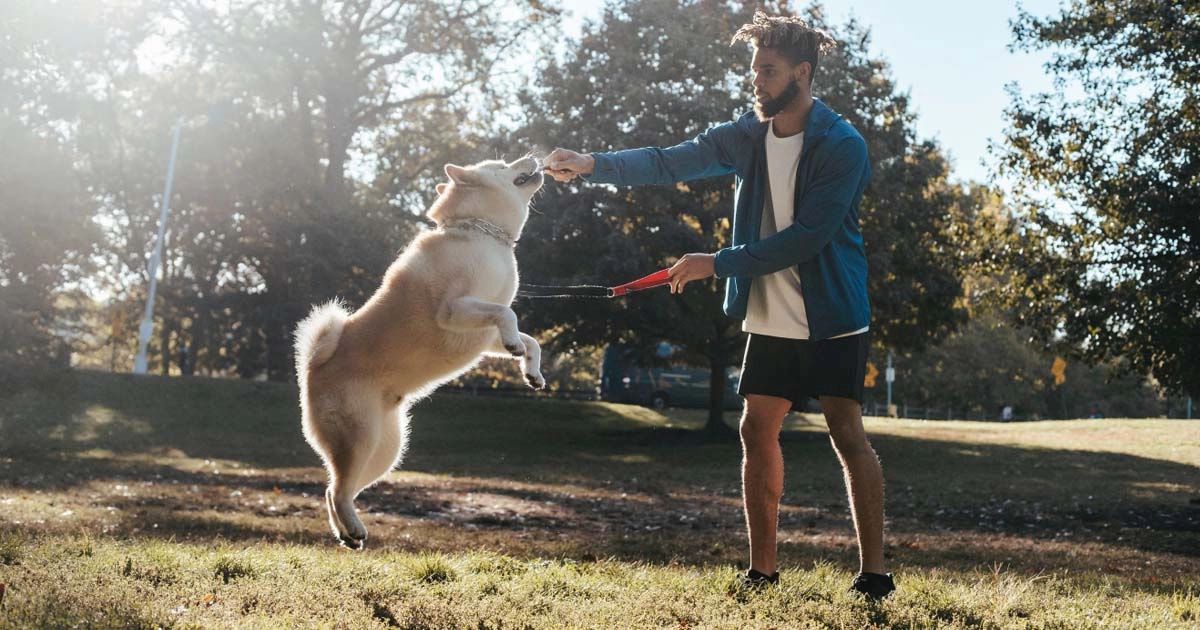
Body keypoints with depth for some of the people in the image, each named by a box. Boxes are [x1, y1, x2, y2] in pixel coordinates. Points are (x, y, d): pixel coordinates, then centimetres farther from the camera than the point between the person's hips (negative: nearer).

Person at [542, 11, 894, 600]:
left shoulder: (842, 146, -16)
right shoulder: (749, 135, 3)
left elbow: (806, 237, -22)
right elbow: (670, 162, -2)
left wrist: (718, 263, -21)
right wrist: (593, 164, -16)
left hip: (831, 318, -6)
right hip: (771, 319, 6)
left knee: (847, 435, -7)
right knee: (757, 431, 5)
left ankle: (873, 571, 2)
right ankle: (762, 569, 15)